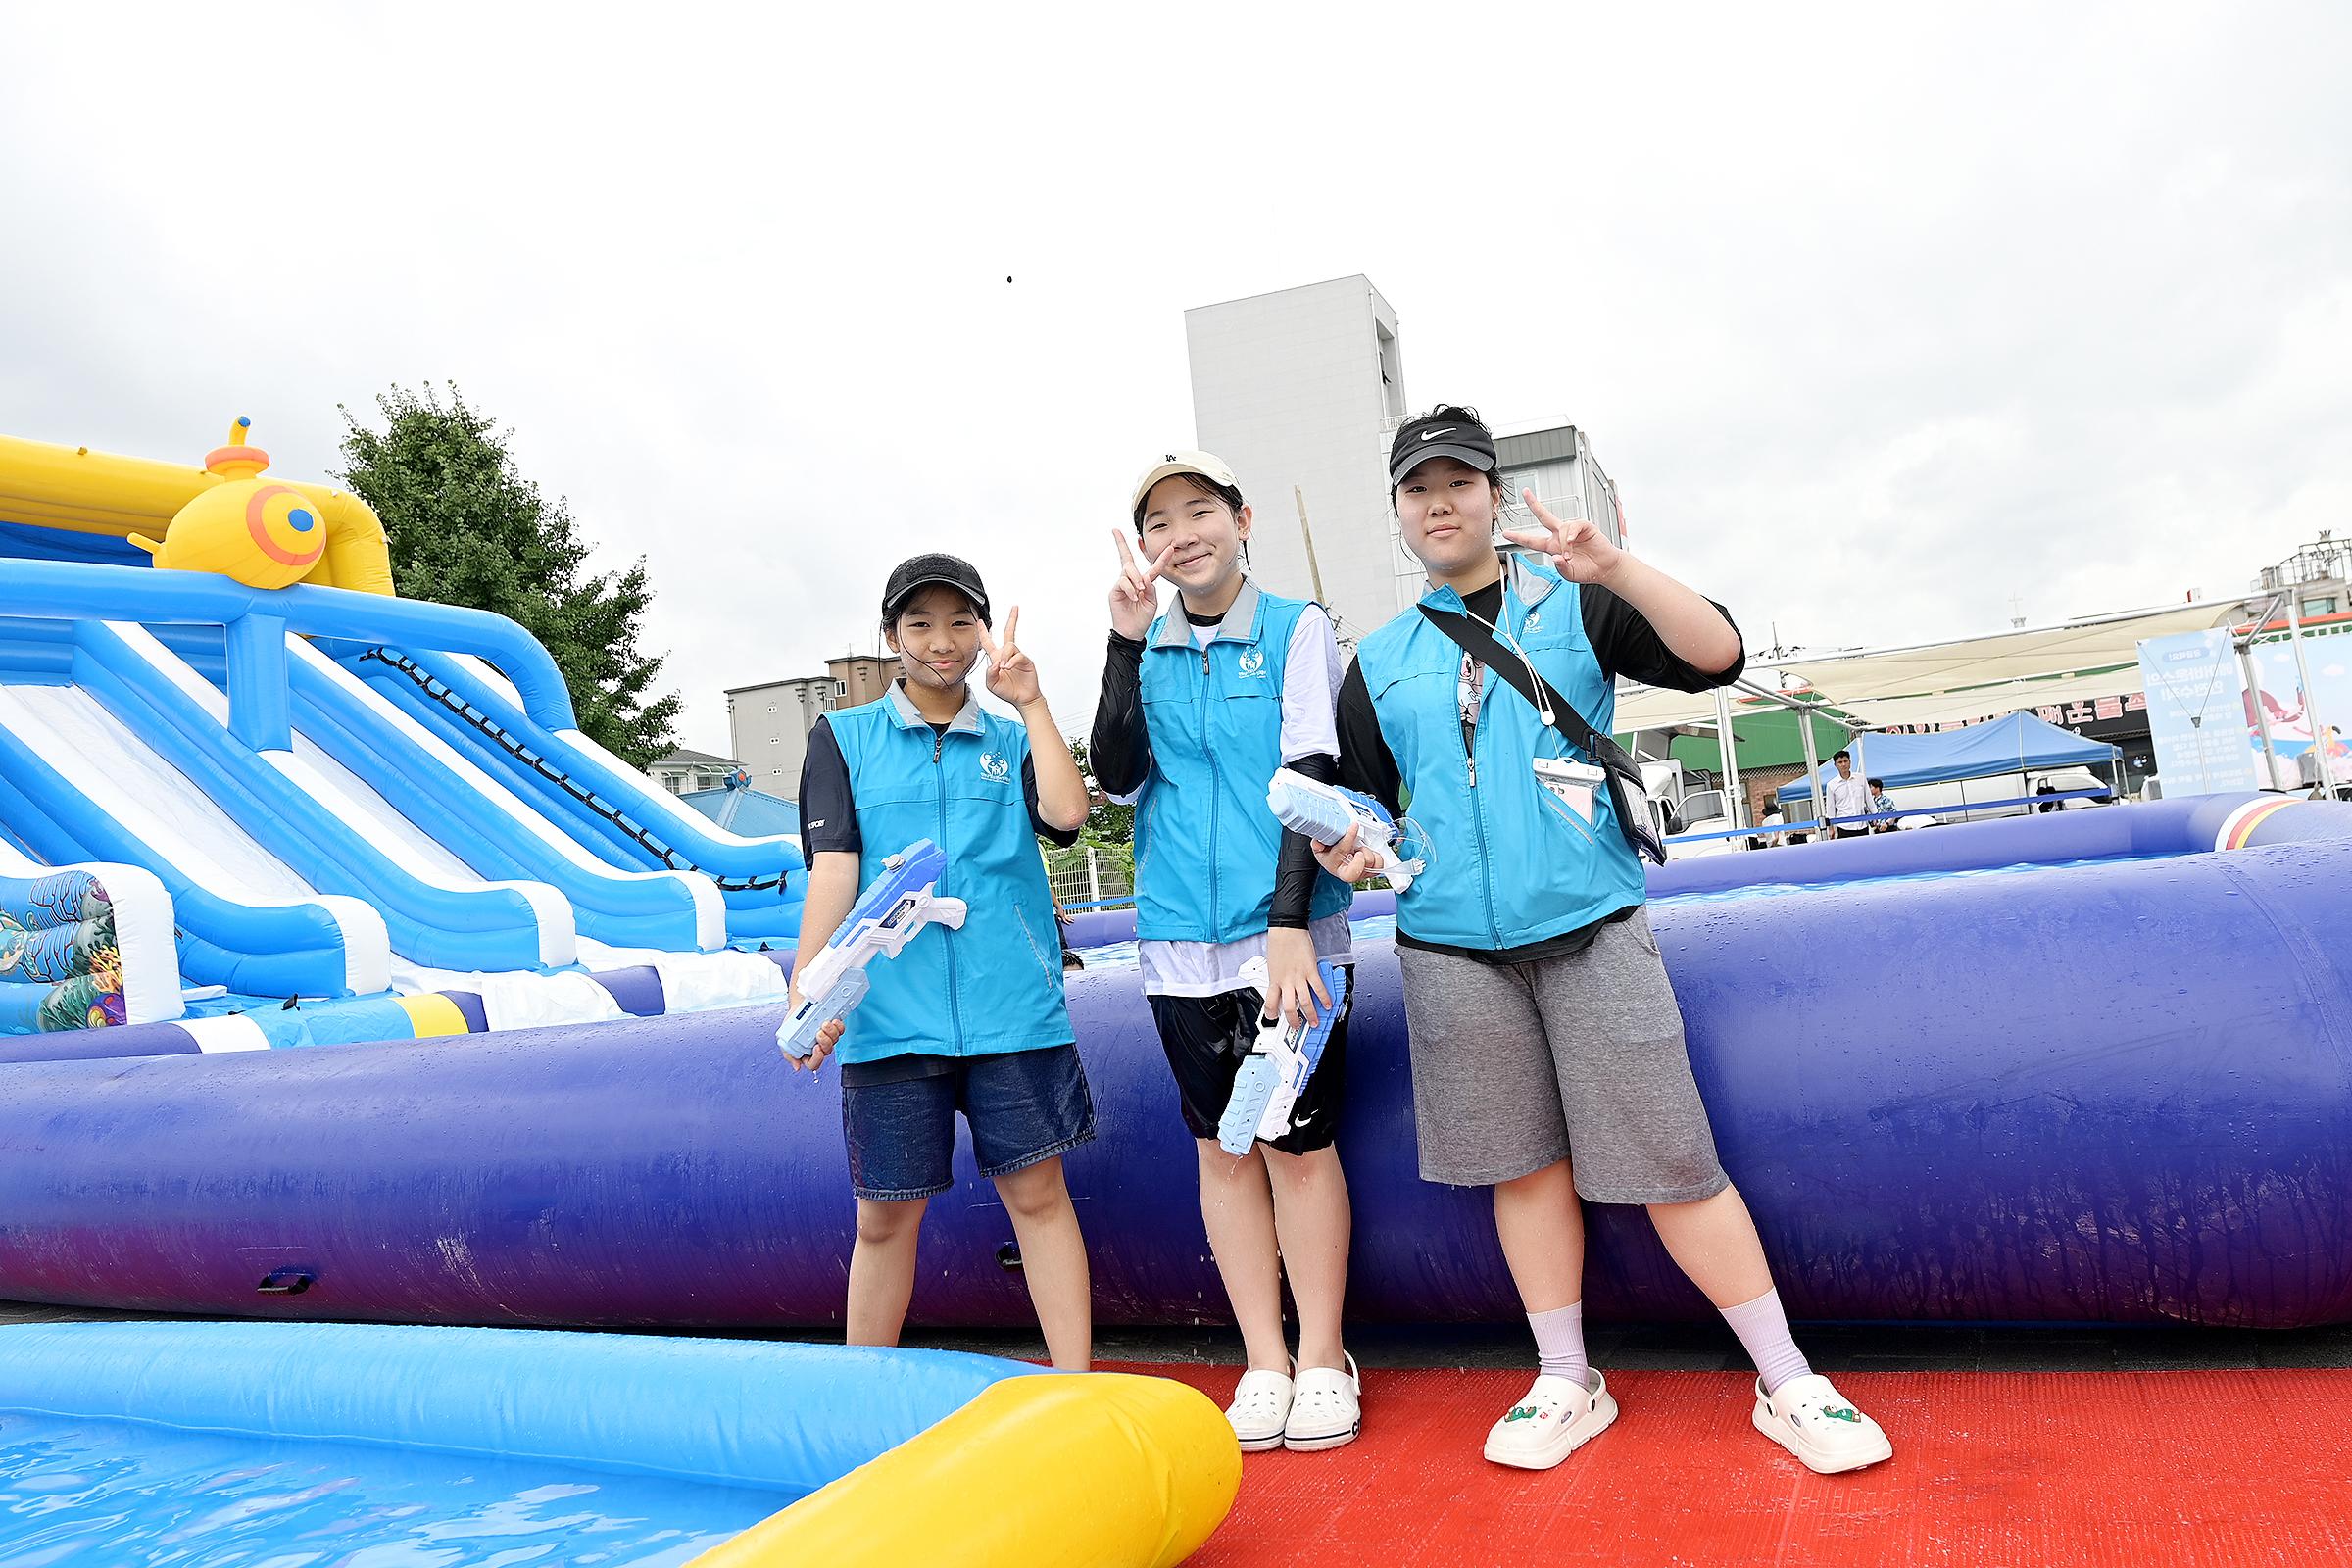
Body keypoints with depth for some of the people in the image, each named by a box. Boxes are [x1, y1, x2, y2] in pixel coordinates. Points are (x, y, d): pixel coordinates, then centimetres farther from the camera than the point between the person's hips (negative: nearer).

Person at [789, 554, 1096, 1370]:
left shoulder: (1012, 741, 12)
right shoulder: (843, 738, 9)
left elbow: (1066, 814, -7)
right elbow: (833, 865, -2)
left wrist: (1031, 701, -5)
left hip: (1012, 1010, 1)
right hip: (891, 1016, 0)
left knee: (1038, 1193, 2)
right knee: (886, 1212, 7)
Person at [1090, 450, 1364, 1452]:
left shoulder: (1297, 630, 0)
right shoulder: (1144, 648, 10)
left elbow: (1311, 777, -8)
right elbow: (1118, 777, -2)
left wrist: (1291, 924, -16)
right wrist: (1127, 644, -9)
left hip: (1283, 930, -4)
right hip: (1180, 937, 4)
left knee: (1299, 1140, 0)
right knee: (1221, 1141, 9)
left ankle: (1322, 1359, 16)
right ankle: (1263, 1361, 20)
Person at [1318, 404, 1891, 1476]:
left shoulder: (1573, 605, 6)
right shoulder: (1377, 662, 12)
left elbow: (1716, 657, -6)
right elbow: (1366, 804, 17)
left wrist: (1615, 569, -20)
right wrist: (1353, 853, -6)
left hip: (1591, 929, -2)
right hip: (1452, 948, 3)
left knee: (1671, 1163, -3)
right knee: (1526, 1164, 8)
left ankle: (1790, 1387, 11)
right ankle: (1566, 1386, 23)